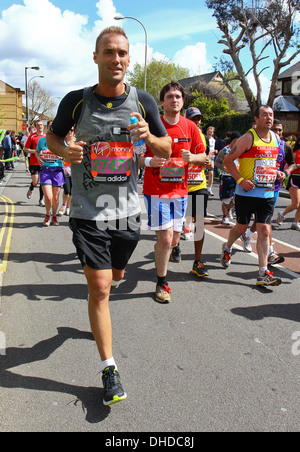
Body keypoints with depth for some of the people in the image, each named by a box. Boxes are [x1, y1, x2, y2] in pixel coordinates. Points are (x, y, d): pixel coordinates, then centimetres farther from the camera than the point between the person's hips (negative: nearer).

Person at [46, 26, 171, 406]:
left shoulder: (143, 102, 0)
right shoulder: (76, 101, -5)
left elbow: (167, 150, 6)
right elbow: (52, 137, 10)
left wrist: (148, 136, -17)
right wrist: (66, 151, -14)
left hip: (127, 211, 3)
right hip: (88, 211, -2)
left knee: (114, 276, 21)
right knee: (99, 288, -6)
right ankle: (109, 368, 8)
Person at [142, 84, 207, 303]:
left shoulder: (190, 127, 4)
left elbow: (203, 157, 10)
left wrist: (193, 157, -12)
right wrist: (150, 161, -21)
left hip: (180, 190, 4)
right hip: (155, 190, -3)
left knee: (173, 238, 11)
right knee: (165, 238, -8)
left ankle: (174, 247, 50)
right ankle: (162, 283, 11)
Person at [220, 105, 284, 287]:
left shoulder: (276, 138, 11)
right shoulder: (248, 138, -9)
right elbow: (228, 160, -8)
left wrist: (278, 173, 7)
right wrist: (241, 180, -16)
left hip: (268, 193, 4)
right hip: (247, 192, -4)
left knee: (264, 231, -2)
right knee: (241, 227, 9)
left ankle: (264, 273, -1)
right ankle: (227, 248, 42)